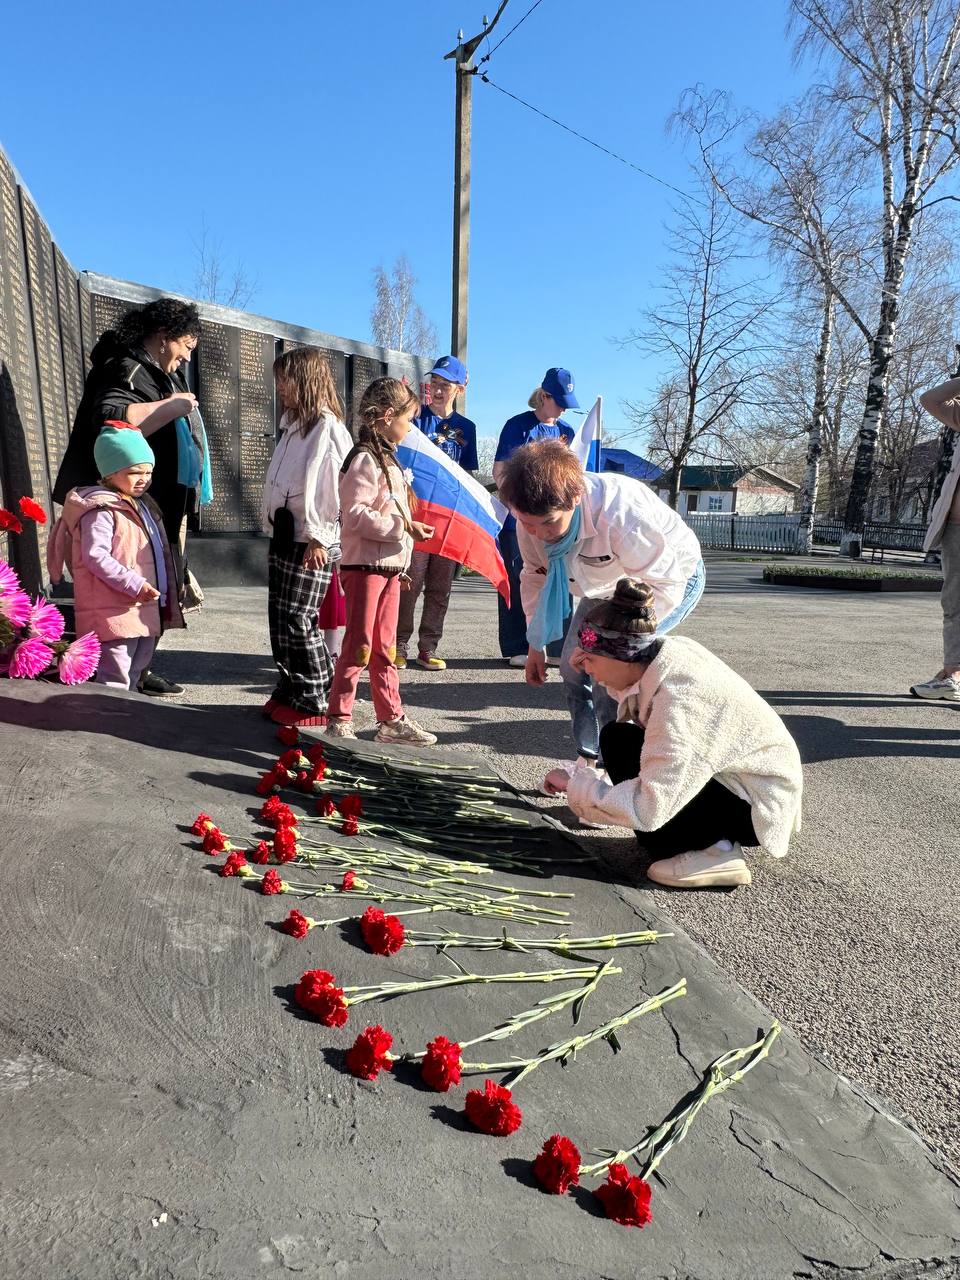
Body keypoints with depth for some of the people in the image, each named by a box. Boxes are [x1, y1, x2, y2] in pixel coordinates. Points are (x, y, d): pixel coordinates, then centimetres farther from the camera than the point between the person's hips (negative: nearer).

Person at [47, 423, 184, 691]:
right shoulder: (100, 510, -14)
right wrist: (134, 584, -25)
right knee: (114, 679, -8)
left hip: (144, 609, 10)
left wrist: (168, 587, 20)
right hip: (112, 612, -10)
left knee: (135, 672, 21)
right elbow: (95, 556, -22)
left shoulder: (142, 506, 16)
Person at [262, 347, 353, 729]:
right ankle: (289, 692, 21)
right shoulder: (291, 424, 20)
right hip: (284, 534, 9)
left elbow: (335, 486, -18)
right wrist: (273, 525, 18)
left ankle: (316, 700, 5)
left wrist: (319, 537, -18)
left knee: (298, 619, -7)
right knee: (279, 618, 10)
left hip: (312, 541, -9)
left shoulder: (328, 427, -11)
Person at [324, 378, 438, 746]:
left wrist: (401, 563, 20)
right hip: (365, 565, -9)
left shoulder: (388, 459, 17)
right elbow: (356, 516, -21)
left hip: (389, 566, 9)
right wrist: (405, 528, -20)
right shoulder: (365, 459, -12)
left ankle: (391, 719, 19)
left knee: (385, 647, 12)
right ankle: (338, 720, 7)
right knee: (359, 646, -4)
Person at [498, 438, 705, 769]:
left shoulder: (620, 513, -43)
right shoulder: (532, 520, -21)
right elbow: (535, 577, -3)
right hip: (610, 585, 7)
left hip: (672, 577, -6)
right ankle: (588, 760, 16)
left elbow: (664, 585, -32)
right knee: (573, 665, -1)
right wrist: (536, 646, 2)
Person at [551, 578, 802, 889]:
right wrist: (595, 662, -2)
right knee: (618, 736, 5)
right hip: (737, 773, 9)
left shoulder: (678, 702, -32)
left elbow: (647, 810, -33)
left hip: (757, 807, -9)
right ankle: (714, 836, 10)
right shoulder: (671, 650, -9)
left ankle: (713, 851, -9)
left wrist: (574, 786, -20)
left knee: (620, 743, -19)